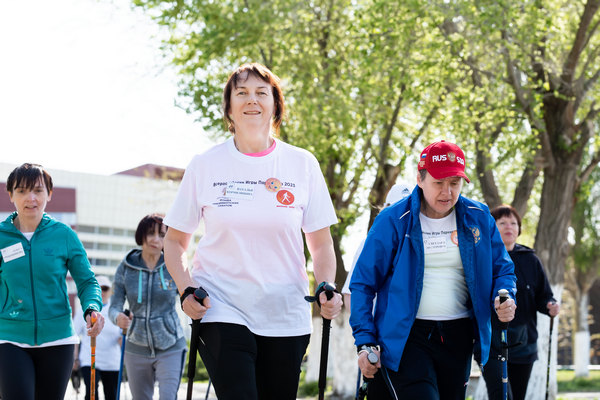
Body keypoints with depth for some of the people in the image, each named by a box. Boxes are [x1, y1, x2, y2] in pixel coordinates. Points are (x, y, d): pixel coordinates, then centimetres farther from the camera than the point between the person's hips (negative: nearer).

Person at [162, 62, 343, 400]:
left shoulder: (303, 165, 4)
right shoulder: (205, 166, 2)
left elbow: (321, 242, 8)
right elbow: (175, 240, 8)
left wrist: (327, 288, -10)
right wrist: (186, 289, -8)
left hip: (287, 316, 2)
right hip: (222, 311, -2)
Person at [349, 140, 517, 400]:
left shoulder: (479, 218, 4)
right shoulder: (393, 221, -6)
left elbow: (501, 268, 15)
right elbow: (363, 283, -2)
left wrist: (505, 298, -8)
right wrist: (365, 342, -10)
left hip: (458, 338, 4)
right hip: (405, 337, -4)